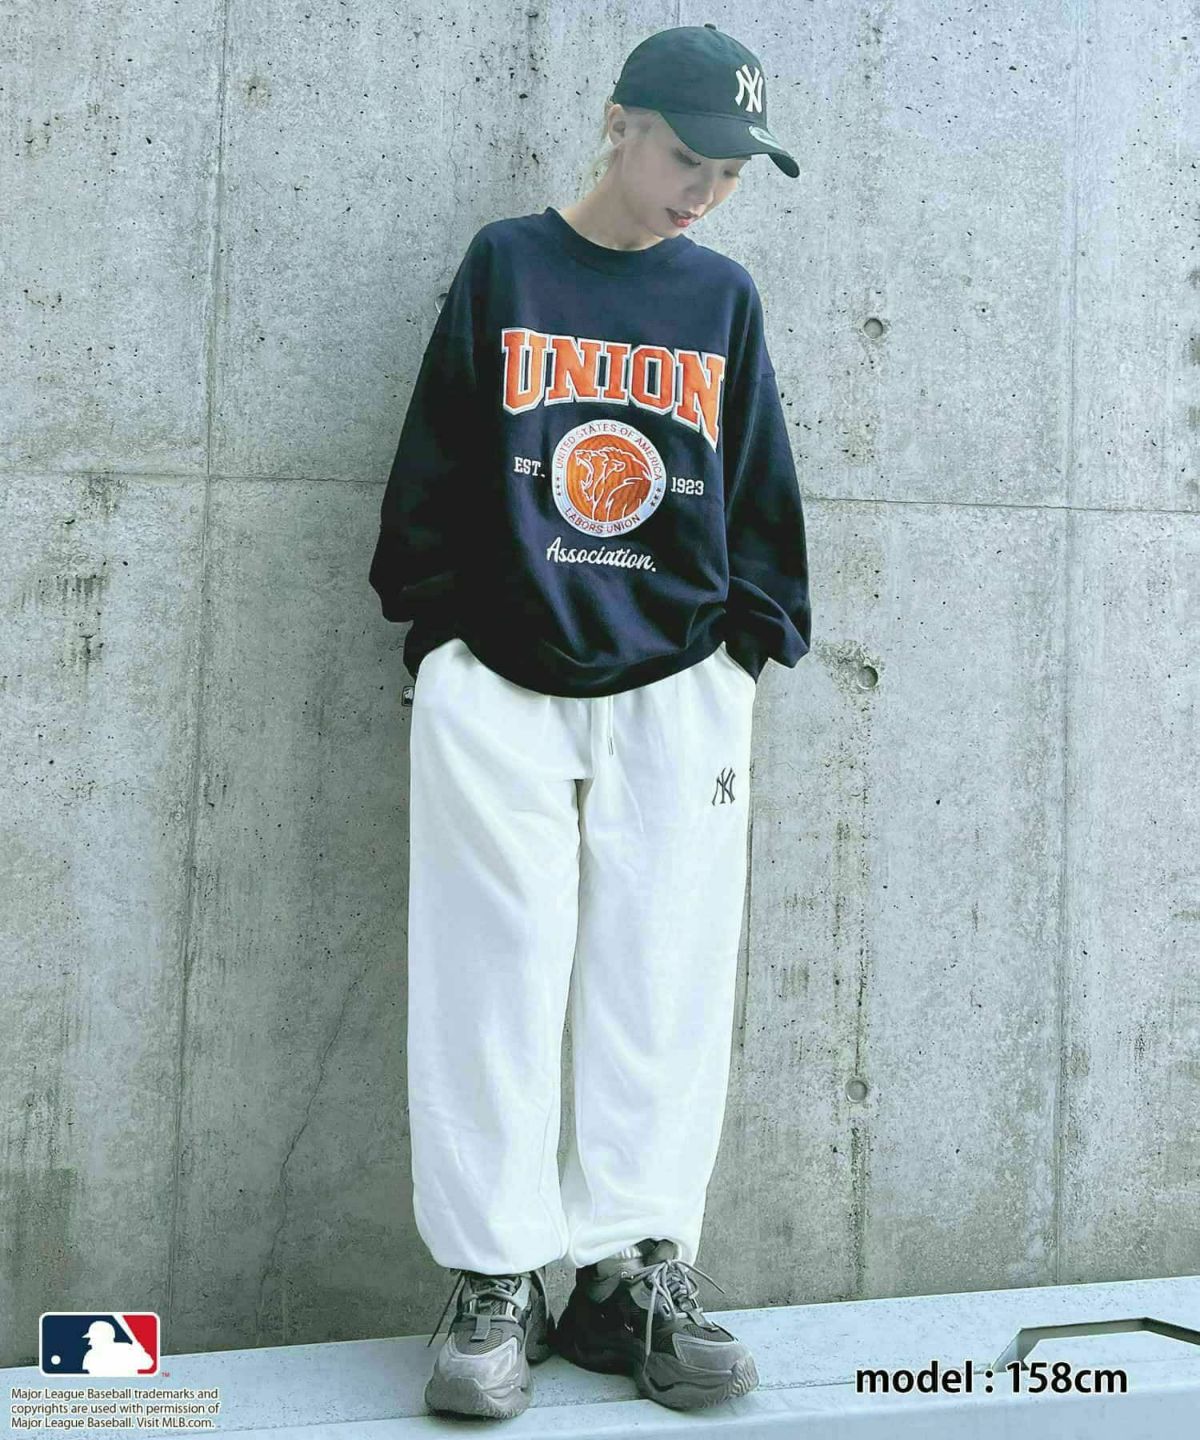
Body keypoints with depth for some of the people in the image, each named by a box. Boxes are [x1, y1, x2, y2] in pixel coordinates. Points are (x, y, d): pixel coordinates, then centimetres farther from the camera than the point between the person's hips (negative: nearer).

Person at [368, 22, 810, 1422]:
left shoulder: (722, 296, 13)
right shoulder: (504, 266, 7)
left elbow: (761, 485, 15)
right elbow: (434, 465, 6)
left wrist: (749, 638, 6)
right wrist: (437, 632, 1)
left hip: (677, 690, 2)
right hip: (495, 686, -2)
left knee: (666, 983, -1)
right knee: (495, 983, -3)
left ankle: (634, 1271, 9)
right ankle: (496, 1284, 5)